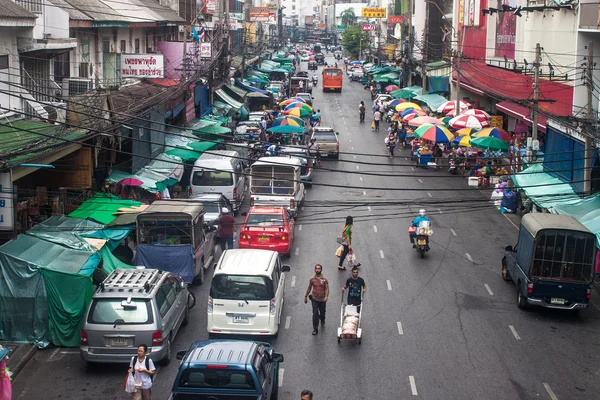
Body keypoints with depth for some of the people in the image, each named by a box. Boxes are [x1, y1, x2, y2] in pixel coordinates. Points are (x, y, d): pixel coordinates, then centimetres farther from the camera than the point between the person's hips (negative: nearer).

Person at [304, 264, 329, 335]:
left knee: (322, 312, 17)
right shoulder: (312, 279, -4)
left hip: (322, 299, 0)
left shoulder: (324, 279, -9)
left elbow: (327, 288, -12)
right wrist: (306, 296, 9)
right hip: (314, 299, 0)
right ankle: (315, 329, -1)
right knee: (315, 314, -6)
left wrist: (326, 296, -28)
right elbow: (309, 288, 6)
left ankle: (322, 321, 51)